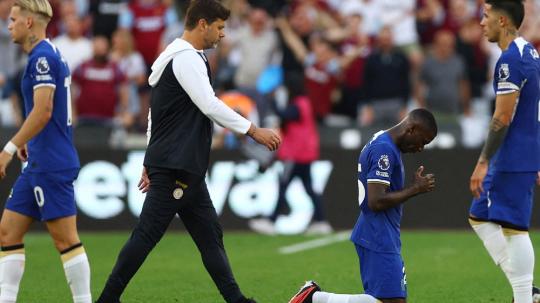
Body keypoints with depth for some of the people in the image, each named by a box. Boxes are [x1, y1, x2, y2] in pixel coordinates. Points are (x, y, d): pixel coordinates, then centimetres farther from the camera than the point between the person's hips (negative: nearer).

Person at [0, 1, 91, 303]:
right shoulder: (50, 55, 17)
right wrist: (28, 141, 25)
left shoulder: (43, 57, -13)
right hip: (39, 165, 10)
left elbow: (43, 110, -22)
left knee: (66, 238, -7)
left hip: (51, 165, -10)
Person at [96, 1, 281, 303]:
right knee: (147, 235, -9)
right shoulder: (186, 57, -11)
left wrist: (151, 162, 23)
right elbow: (209, 105, -18)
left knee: (210, 235, 8)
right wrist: (253, 130, -13)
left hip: (186, 168, 11)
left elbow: (156, 113, 23)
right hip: (175, 168, -11)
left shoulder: (188, 57, 20)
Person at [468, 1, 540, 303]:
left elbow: (503, 118, -20)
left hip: (513, 161, -10)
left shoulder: (511, 60, -17)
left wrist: (483, 163, -18)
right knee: (480, 217, 15)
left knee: (514, 228, -6)